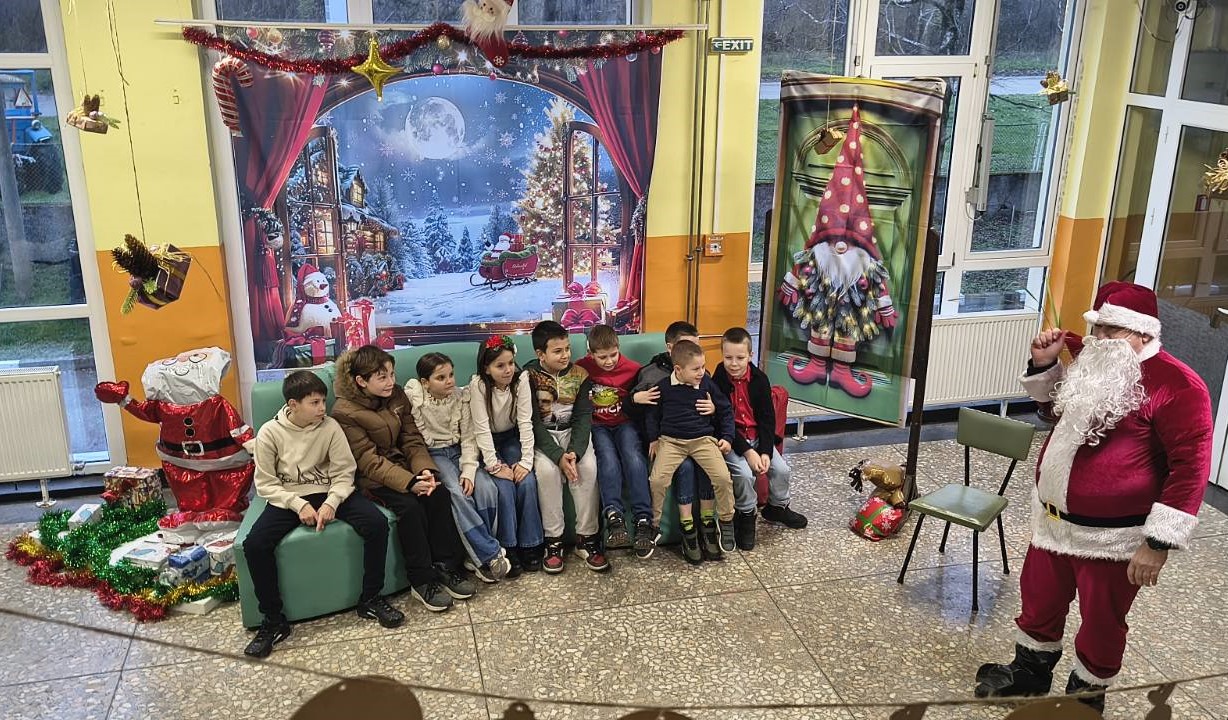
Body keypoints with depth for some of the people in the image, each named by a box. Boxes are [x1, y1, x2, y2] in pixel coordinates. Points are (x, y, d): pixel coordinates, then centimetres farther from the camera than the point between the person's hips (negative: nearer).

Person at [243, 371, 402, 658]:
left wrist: (331, 503, -22)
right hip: (288, 499, -1)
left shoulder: (330, 427, -8)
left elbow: (344, 473, -4)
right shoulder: (270, 433, -10)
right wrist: (299, 505, -19)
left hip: (328, 493, 1)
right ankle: (274, 620, -9)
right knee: (254, 545, -27)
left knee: (377, 524, -23)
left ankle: (370, 599, -4)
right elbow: (265, 483, -6)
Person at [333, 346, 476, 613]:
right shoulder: (345, 412, -16)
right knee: (409, 506, -30)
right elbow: (369, 461, -19)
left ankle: (447, 567, -12)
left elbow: (412, 440, 2)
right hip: (371, 478, -5)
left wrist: (425, 471, -19)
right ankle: (422, 581, -18)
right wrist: (410, 482, -30)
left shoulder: (397, 396, 2)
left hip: (401, 464, 5)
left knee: (439, 494, -21)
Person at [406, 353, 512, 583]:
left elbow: (468, 438, -3)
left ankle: (478, 555, -9)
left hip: (458, 451, 3)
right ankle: (491, 553, -23)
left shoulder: (462, 397, -2)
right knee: (457, 493, -30)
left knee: (487, 489, -22)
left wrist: (468, 472, -14)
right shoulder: (414, 396, -11)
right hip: (432, 454, -3)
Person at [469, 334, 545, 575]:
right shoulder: (478, 385, -20)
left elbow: (525, 422, -16)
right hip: (487, 444, -2)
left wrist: (526, 460, -23)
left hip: (511, 439, 2)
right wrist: (495, 465, -27)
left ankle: (529, 546, -8)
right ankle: (508, 549, -13)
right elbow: (481, 429, -22)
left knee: (527, 481, -21)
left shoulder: (520, 379, -14)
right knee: (504, 485, -24)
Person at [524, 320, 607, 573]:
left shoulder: (579, 374, -3)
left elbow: (584, 417, -6)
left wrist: (574, 452, -23)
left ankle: (587, 538, -15)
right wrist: (558, 456, -26)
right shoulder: (529, 375, -11)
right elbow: (533, 422, -15)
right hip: (542, 436, -2)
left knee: (588, 467, -26)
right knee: (546, 469, -31)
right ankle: (553, 541, -18)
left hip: (573, 432, 2)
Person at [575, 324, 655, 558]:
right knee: (608, 459, -29)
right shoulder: (581, 368, -5)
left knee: (633, 456, -28)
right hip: (597, 426, 0)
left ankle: (643, 520, -32)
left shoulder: (632, 369, -4)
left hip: (624, 423, 0)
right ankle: (614, 516, -38)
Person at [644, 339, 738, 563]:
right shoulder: (664, 387, -1)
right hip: (670, 440, -1)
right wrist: (653, 439, 5)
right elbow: (653, 414, 13)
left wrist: (727, 437, 6)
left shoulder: (708, 385, 3)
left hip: (703, 438, 1)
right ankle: (654, 525, -1)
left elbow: (725, 411, 14)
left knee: (723, 477, -20)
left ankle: (726, 522, 4)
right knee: (657, 479, -23)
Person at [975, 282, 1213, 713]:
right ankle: (1029, 674, 44)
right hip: (1052, 520, 8)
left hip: (1113, 537, -7)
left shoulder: (1177, 385, -18)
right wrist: (1044, 364, 5)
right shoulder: (1095, 365, 7)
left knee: (1101, 623, 11)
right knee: (1039, 601, 22)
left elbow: (1191, 466, -20)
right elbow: (1056, 405, 26)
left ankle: (1085, 699, 33)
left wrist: (1159, 543, -22)